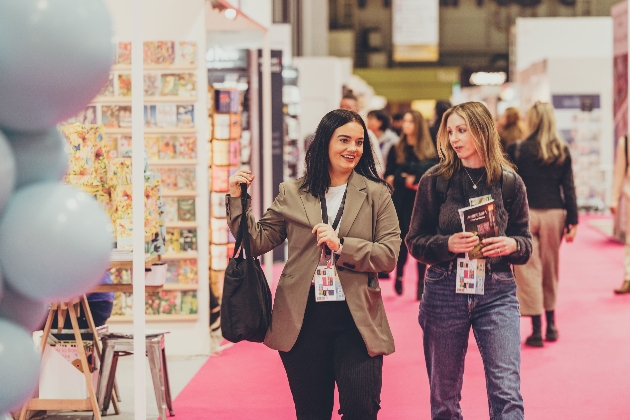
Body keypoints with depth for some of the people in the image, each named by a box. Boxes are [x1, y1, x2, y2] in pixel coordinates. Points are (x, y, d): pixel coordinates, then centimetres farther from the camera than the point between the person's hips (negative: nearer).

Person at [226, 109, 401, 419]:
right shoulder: (292, 194, 7)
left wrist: (342, 246, -16)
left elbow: (389, 254, -4)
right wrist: (237, 200, -2)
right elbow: (258, 242, 7)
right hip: (303, 320, 1)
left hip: (356, 320, -1)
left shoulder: (376, 195, 4)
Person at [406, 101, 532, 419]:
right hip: (445, 291, 1)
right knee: (444, 394, 10)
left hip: (497, 293, 0)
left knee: (507, 392, -11)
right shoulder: (436, 180, 0)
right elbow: (415, 241, 2)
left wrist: (512, 245, -14)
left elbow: (526, 242, 9)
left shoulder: (509, 181, 1)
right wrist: (447, 244, -17)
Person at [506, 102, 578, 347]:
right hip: (554, 213, 3)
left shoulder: (517, 150, -5)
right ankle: (551, 325, 25)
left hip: (525, 214, -3)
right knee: (550, 270, 17)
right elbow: (568, 188, 1)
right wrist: (572, 221, 4)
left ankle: (537, 330, 0)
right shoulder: (562, 151, 1)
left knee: (529, 270, 2)